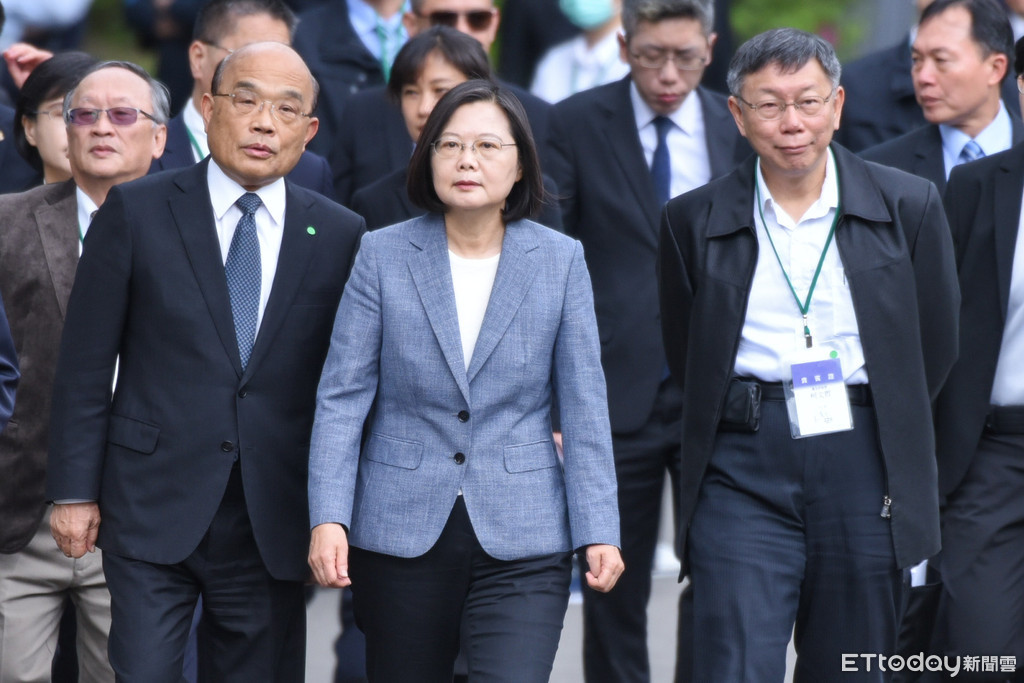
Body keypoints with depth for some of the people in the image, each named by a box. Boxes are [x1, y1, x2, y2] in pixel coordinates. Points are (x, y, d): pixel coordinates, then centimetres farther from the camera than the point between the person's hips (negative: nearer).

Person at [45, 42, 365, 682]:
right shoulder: (136, 211, 0)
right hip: (153, 508, -2)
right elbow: (86, 363, 1)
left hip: (274, 526, 2)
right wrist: (74, 491, -2)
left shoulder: (340, 234, 5)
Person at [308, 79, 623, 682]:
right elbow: (343, 396, 0)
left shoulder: (560, 261, 3)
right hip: (400, 534, 1)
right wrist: (329, 517, -10)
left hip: (522, 541, -1)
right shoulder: (383, 255, 2)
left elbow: (584, 406, 2)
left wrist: (599, 531, -4)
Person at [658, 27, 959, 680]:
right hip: (743, 476, -1)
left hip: (865, 470, 1)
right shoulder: (693, 221, 4)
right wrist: (756, 422, 11)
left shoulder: (909, 205, 2)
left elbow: (937, 344, 11)